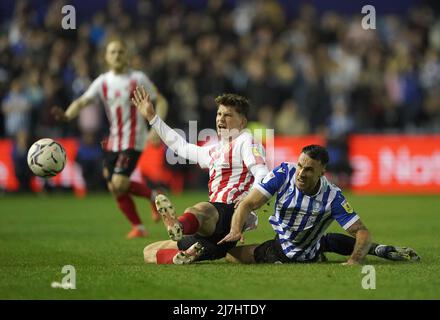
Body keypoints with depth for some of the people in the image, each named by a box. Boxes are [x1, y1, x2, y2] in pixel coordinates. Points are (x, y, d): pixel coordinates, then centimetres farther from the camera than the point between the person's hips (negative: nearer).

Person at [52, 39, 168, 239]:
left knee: (119, 183, -19)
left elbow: (160, 101, -1)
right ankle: (138, 227, 15)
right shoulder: (102, 82, 5)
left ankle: (153, 196, 6)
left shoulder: (138, 79, -5)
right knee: (114, 188, 2)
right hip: (113, 142, 5)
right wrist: (67, 115, -24)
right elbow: (82, 102, -3)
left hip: (133, 141, -5)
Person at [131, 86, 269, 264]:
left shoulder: (245, 141, 6)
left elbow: (262, 175, -10)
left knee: (200, 210, -45)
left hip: (229, 211, -10)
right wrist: (151, 117, 48)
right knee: (149, 252, 3)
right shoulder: (215, 151, 33)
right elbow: (182, 147, 46)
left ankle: (179, 226, -80)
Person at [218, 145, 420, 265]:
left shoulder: (332, 196, -30)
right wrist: (235, 230, -46)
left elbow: (362, 232, -27)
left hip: (306, 255, -2)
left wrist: (354, 261, -47)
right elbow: (248, 204, -26)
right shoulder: (283, 174, -26)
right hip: (280, 247, 2)